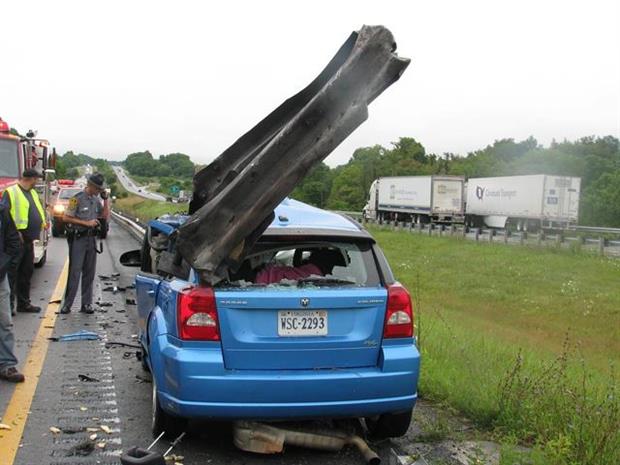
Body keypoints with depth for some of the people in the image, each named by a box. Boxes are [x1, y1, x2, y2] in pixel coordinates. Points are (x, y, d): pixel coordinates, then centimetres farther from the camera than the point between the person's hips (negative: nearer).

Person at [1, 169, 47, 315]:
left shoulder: (32, 193, 16)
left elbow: (38, 210, 24)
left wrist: (42, 223, 7)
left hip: (28, 240, 9)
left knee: (27, 272, 14)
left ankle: (23, 303, 24)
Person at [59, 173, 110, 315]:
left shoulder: (96, 200, 10)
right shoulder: (77, 199, -10)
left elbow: (105, 216, 12)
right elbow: (66, 218, -12)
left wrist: (105, 199, 1)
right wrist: (86, 223, -15)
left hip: (91, 239, 6)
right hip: (78, 239, -6)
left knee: (89, 273, 8)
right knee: (74, 272, -6)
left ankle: (86, 304, 14)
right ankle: (67, 304, 0)